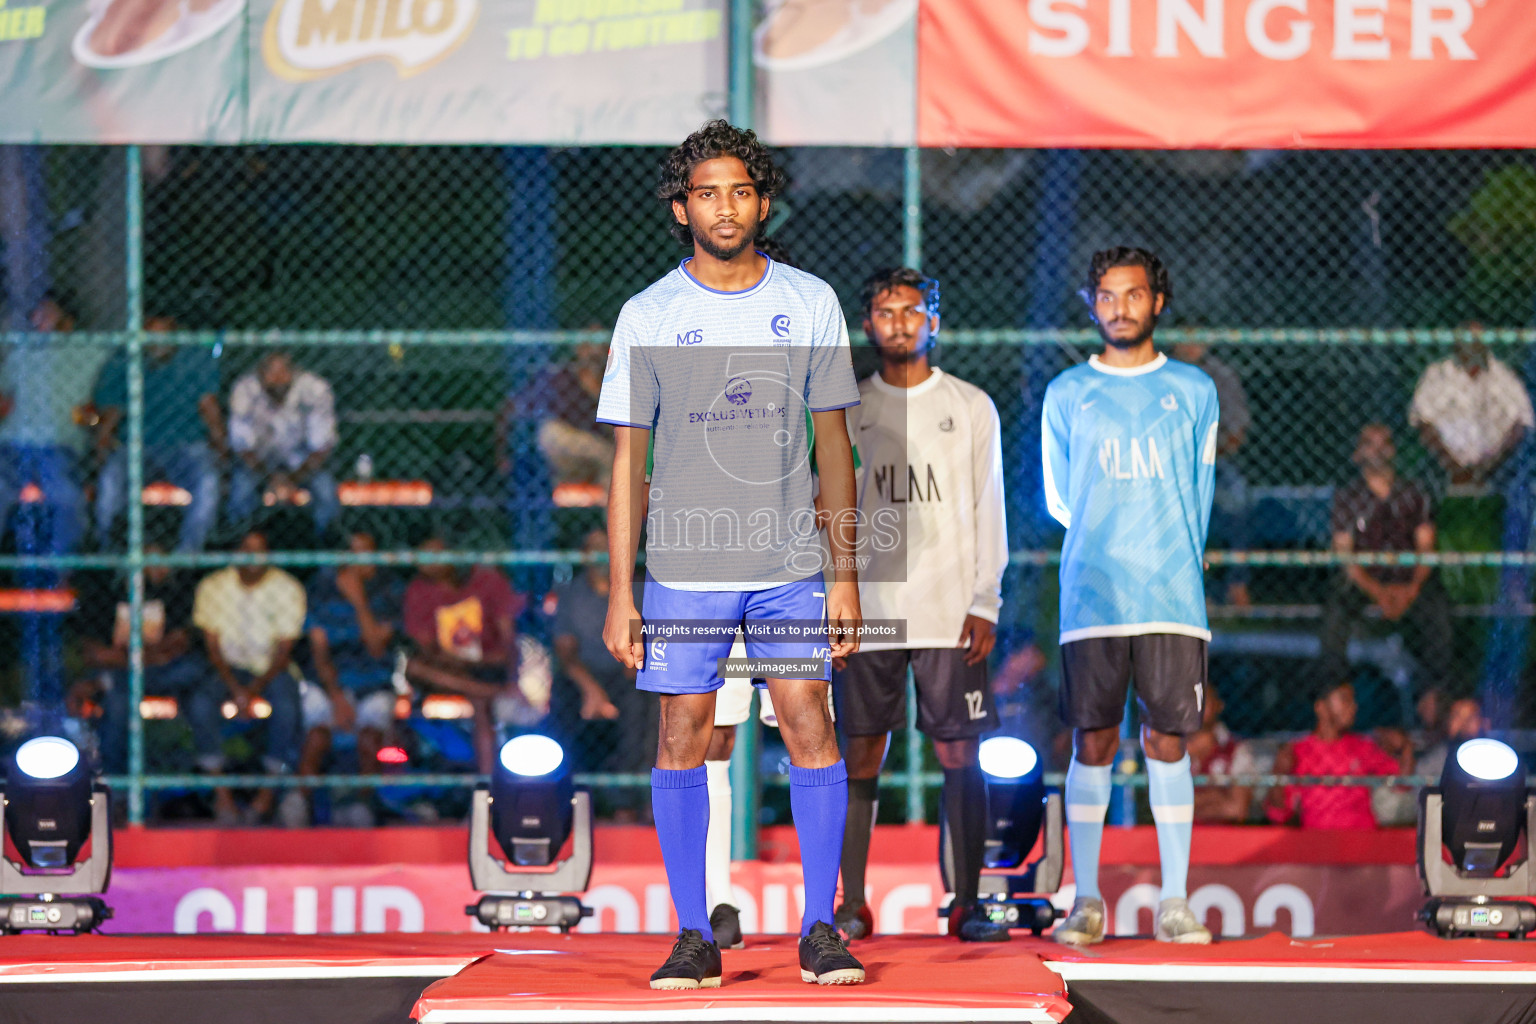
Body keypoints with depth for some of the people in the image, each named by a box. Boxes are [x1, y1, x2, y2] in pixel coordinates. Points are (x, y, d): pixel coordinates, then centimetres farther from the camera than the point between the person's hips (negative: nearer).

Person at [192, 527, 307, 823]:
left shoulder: (288, 589, -5)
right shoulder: (212, 586, -2)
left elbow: (284, 651, -7)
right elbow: (212, 646, -3)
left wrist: (253, 690, -21)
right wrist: (235, 689, -19)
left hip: (271, 667, -1)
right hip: (228, 667, 1)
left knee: (286, 706, -33)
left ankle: (269, 790, -20)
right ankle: (220, 790, -25)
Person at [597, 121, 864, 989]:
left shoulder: (810, 304, 4)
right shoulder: (648, 317, 2)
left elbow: (834, 444, 8)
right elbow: (628, 460, 4)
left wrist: (845, 573, 2)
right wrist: (620, 593, -1)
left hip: (791, 567, 0)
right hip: (683, 569, 0)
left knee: (810, 724, -6)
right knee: (684, 736, -1)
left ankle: (821, 928, 1)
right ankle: (694, 937, 5)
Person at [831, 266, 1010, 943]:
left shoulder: (971, 407, 7)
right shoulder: (848, 408, 10)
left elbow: (988, 510, 5)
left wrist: (984, 603, -4)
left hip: (950, 610, -1)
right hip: (868, 608, 1)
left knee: (960, 755, -3)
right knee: (861, 755, 0)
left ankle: (966, 905, 1)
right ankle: (853, 906, 5)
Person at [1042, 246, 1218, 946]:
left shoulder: (1192, 390, 10)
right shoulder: (1067, 394, 9)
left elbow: (1198, 496, 14)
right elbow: (1059, 499, 15)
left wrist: (1166, 560, 11)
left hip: (1172, 596, 0)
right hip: (1091, 597, 0)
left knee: (1167, 743, -1)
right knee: (1093, 743, -2)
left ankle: (1175, 902, 2)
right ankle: (1086, 901, 3)